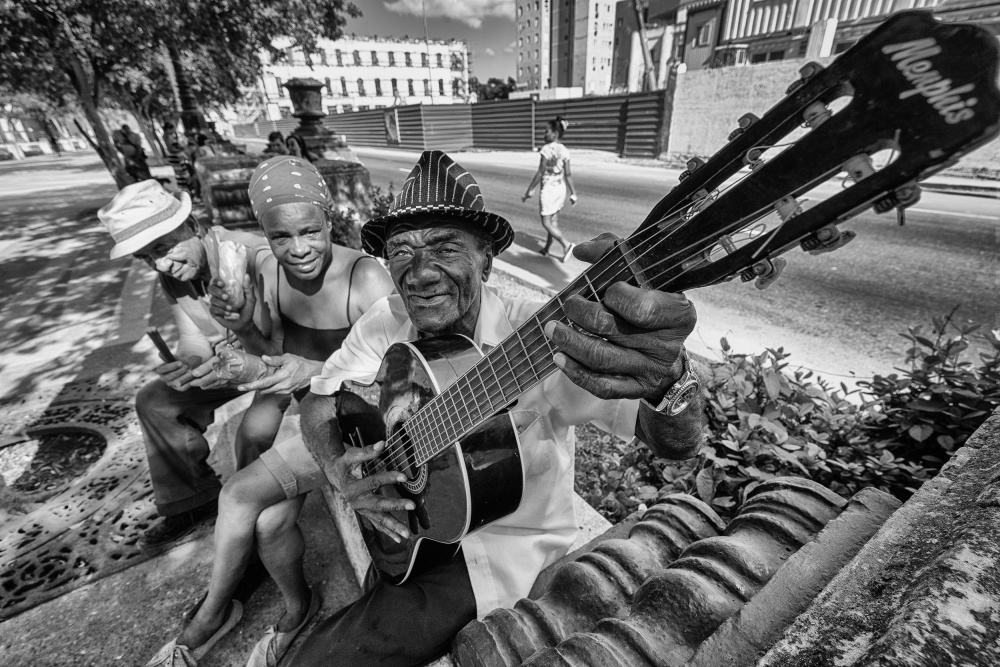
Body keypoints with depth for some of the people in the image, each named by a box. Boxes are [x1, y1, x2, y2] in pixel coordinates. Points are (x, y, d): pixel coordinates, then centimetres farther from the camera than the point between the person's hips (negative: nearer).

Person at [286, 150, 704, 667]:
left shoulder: (536, 339, -28)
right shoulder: (385, 323, -12)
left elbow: (677, 444, -32)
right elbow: (318, 402, 0)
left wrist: (666, 381, -56)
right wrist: (338, 469, -21)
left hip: (502, 547, -5)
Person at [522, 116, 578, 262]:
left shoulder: (547, 148, -15)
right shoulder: (564, 150, 3)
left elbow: (540, 173, -17)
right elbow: (568, 174, 5)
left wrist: (529, 190, -10)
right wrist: (573, 193, 11)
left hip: (548, 189, -7)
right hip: (561, 188, 7)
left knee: (546, 223, 2)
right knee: (554, 221, 14)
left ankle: (566, 244, -12)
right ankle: (547, 248, 25)